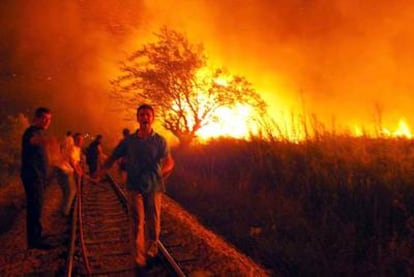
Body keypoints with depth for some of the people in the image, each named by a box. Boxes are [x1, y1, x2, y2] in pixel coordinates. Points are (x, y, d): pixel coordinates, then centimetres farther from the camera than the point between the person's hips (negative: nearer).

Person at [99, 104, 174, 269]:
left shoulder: (160, 141, -1)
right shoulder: (129, 140, 2)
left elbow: (169, 162, -4)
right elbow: (113, 158, 6)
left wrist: (162, 172, -20)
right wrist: (100, 173, -3)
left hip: (154, 187, 1)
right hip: (135, 187, 0)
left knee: (153, 222, 10)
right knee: (137, 223, -4)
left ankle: (151, 252, 32)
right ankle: (140, 259, 4)